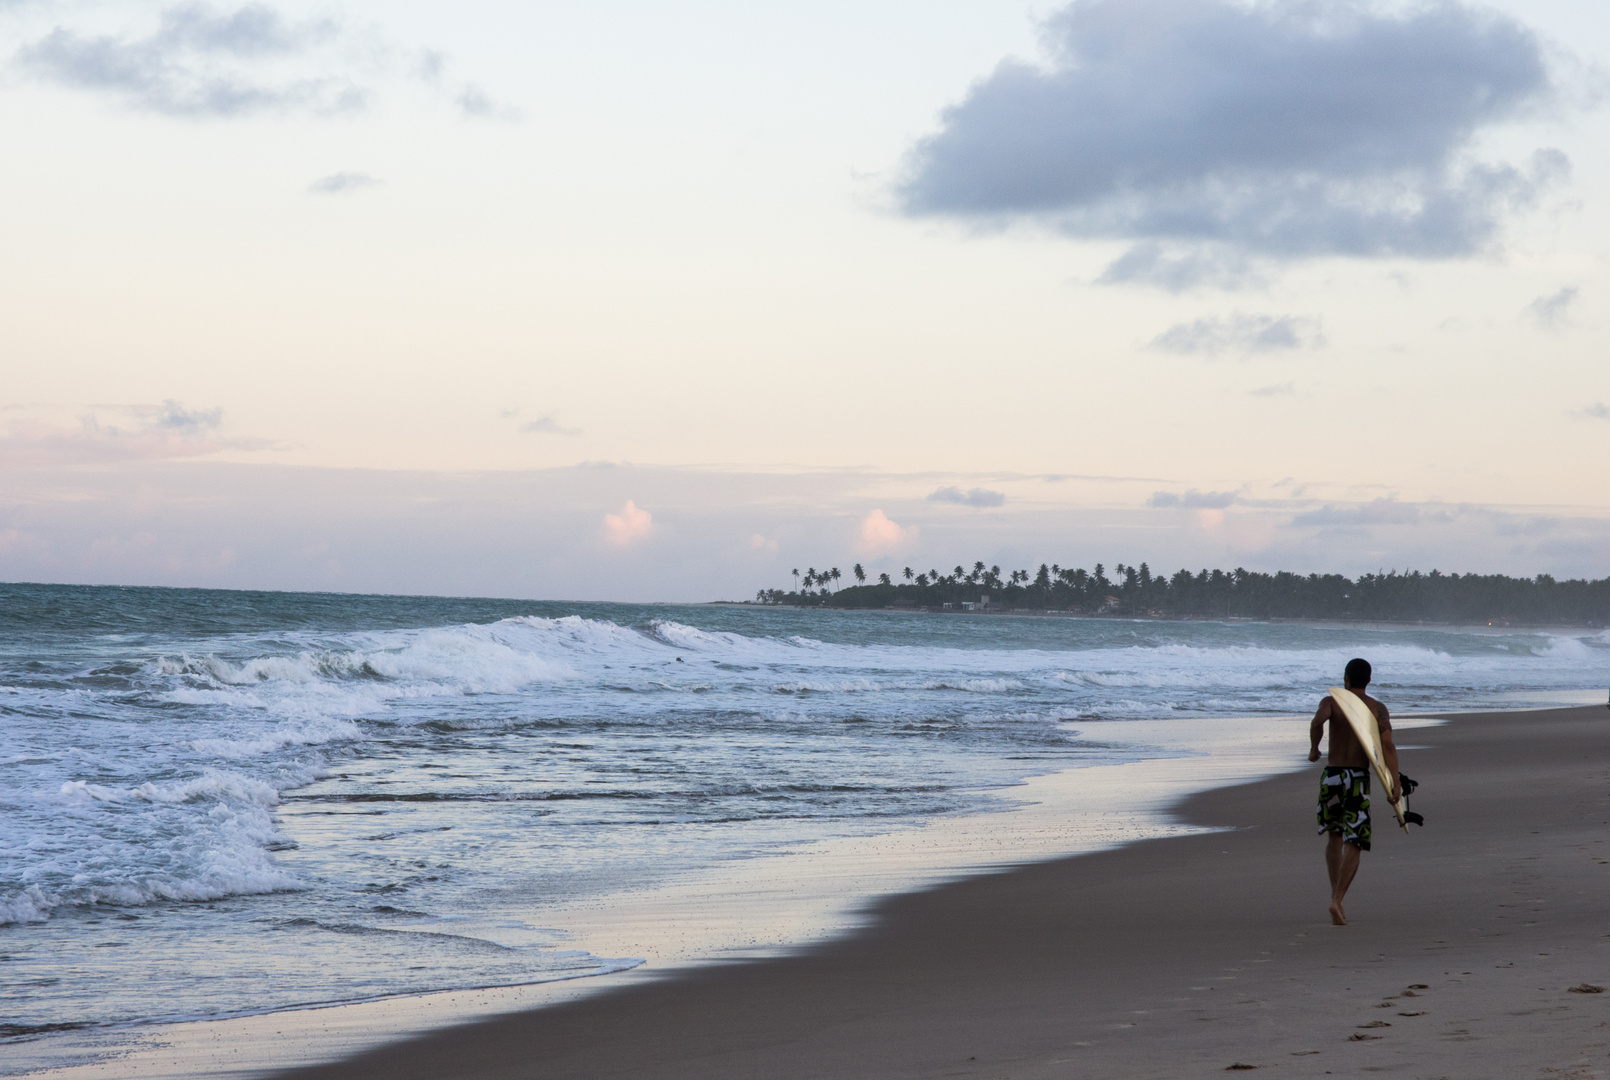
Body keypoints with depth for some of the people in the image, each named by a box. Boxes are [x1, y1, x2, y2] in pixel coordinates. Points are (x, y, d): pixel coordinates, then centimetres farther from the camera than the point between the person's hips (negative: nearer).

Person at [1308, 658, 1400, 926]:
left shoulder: (1331, 701, 2)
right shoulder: (1378, 708, 4)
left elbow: (1318, 721, -20)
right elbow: (1387, 745, -9)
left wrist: (1313, 749, -3)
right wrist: (1396, 781, -15)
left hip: (1332, 775, 1)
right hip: (1359, 778, -1)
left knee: (1335, 836, 22)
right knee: (1353, 844, -3)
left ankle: (1335, 894, 15)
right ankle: (1337, 900, -20)